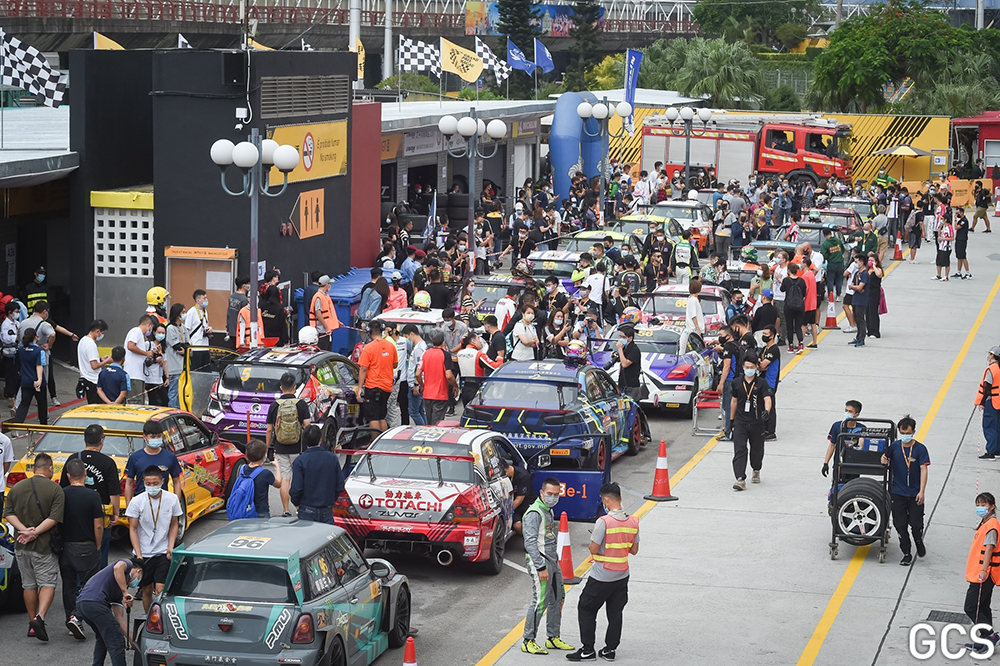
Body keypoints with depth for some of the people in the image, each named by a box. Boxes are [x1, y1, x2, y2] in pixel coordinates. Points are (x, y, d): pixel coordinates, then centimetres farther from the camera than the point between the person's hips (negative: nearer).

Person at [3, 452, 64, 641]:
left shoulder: (17, 487, 5)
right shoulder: (55, 490, -8)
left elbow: (8, 513, 1)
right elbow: (54, 518, -16)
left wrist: (24, 529, -9)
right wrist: (34, 532, -15)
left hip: (21, 547, 4)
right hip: (44, 546, -4)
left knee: (29, 585, 14)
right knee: (47, 583, 2)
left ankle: (32, 624, 19)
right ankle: (40, 617, -19)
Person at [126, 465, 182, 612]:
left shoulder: (172, 499, -5)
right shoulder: (137, 502, -8)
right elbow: (133, 530, -3)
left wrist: (170, 547, -5)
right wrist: (138, 555, -11)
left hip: (163, 552, 0)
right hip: (144, 553, 1)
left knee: (160, 589, -12)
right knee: (147, 590, 9)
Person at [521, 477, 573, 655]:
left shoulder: (549, 511, 15)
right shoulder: (534, 513, -15)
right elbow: (530, 542, -21)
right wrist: (541, 567, -23)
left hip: (553, 562, 10)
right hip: (539, 562, -10)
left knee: (557, 600, 13)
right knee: (540, 601, -10)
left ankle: (553, 638, 23)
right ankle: (528, 641, -4)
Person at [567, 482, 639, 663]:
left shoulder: (604, 521, -21)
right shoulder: (633, 522, -2)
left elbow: (593, 549, -17)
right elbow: (634, 550, 6)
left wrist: (592, 542, 3)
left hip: (602, 577, -6)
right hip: (622, 575, 6)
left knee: (586, 609, 7)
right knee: (615, 612, 15)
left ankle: (588, 650, 8)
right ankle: (610, 649, 19)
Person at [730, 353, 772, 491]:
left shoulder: (762, 383, -3)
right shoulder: (737, 383, 6)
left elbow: (767, 399, -15)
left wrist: (767, 411, -36)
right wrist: (731, 419, 20)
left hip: (757, 423, -1)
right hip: (740, 422, 1)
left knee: (757, 449, 14)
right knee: (739, 450, -12)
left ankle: (756, 471, 43)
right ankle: (740, 480, -18)